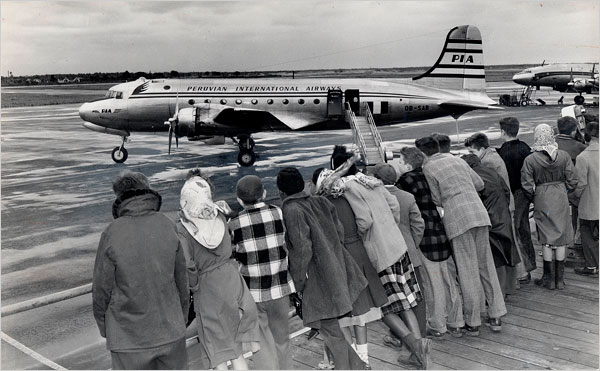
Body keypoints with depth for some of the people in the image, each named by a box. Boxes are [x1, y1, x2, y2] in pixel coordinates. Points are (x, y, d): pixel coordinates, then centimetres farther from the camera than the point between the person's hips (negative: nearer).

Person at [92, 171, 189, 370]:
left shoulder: (112, 234, -15)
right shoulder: (168, 226, -7)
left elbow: (102, 289, -7)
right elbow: (181, 280, 1)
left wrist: (104, 328, 10)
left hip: (129, 337, -2)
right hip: (171, 331, 2)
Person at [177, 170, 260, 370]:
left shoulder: (182, 229, -18)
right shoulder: (219, 214, -7)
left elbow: (188, 267, -21)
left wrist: (194, 286, -6)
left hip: (207, 291, -4)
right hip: (231, 280, 4)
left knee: (218, 354, 11)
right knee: (237, 352, 16)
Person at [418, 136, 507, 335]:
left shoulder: (427, 168, 0)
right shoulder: (457, 160, 17)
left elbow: (437, 200, 0)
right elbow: (479, 184, 19)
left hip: (457, 218, -5)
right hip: (480, 213, 5)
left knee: (468, 271, 1)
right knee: (486, 266, 13)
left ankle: (472, 323, 10)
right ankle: (495, 317, 19)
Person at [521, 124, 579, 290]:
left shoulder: (530, 160, -11)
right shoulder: (563, 156, -6)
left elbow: (527, 186, -10)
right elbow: (572, 181, -3)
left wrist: (533, 199, 9)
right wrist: (564, 192, 15)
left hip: (542, 201, -2)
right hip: (561, 200, 2)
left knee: (547, 240, 8)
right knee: (561, 239, 10)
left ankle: (549, 279, 15)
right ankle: (559, 279, 17)